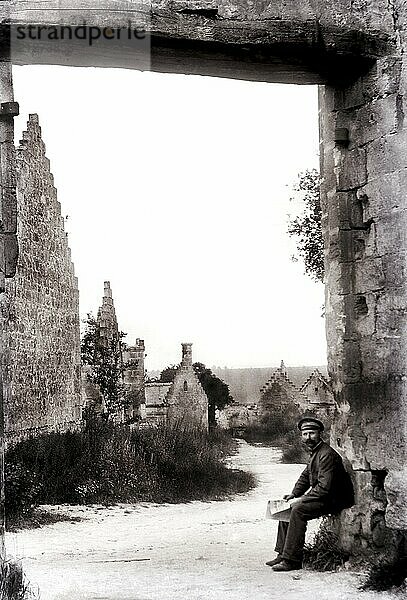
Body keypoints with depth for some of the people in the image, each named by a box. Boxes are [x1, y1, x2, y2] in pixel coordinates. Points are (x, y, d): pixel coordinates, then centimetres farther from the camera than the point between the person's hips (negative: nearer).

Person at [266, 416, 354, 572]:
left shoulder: (327, 454, -20)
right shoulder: (315, 452, 12)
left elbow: (324, 487, -26)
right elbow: (305, 476, 24)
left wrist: (301, 500, -22)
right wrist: (294, 494, 8)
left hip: (334, 500, -11)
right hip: (323, 497, 11)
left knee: (298, 510, -26)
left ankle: (292, 559, -24)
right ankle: (283, 554, 8)